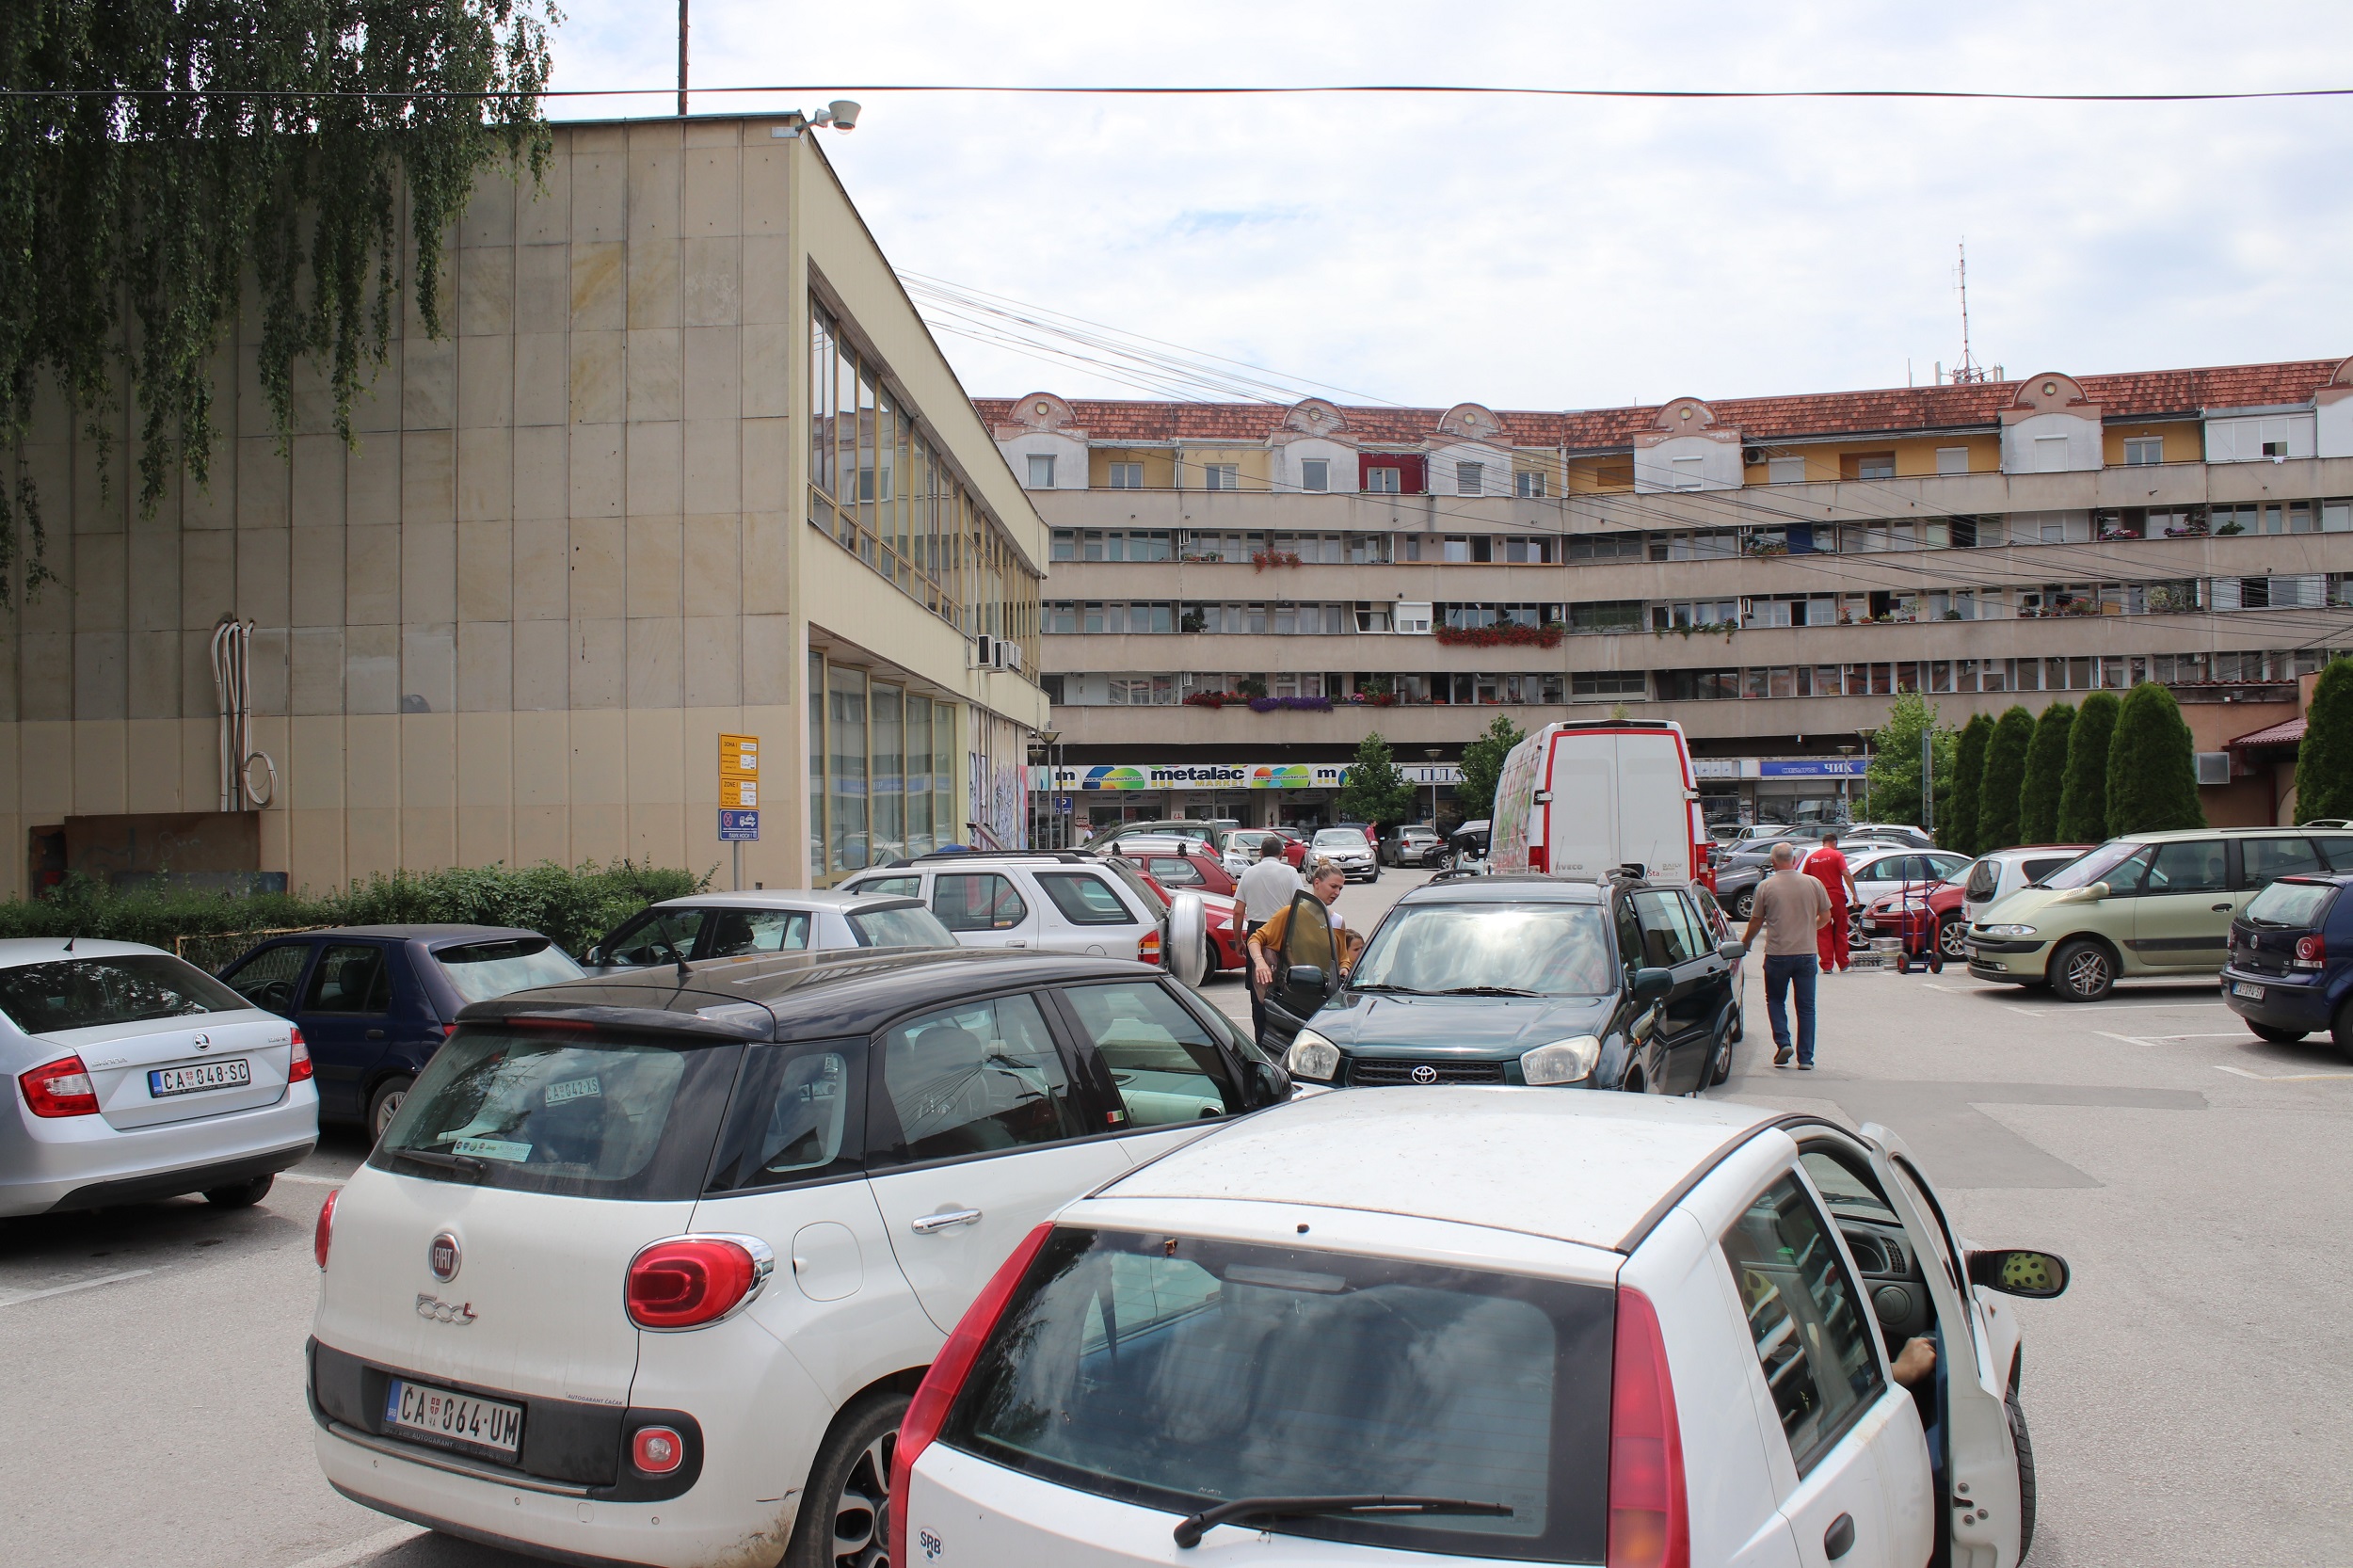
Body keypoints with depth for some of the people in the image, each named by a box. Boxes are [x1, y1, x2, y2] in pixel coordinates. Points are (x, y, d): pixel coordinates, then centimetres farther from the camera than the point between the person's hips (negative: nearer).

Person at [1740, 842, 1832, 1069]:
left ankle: (1783, 1042, -1)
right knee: (1806, 1007, 9)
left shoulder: (1765, 886, -6)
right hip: (1807, 954, 2)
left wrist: (1746, 940, 21)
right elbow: (1825, 918, 7)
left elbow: (1756, 921, 1)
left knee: (1775, 1000, 17)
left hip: (1777, 954, -2)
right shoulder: (1813, 884, -1)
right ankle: (1806, 1058, 8)